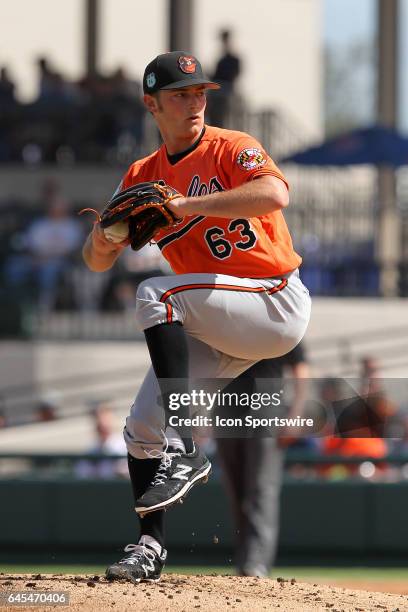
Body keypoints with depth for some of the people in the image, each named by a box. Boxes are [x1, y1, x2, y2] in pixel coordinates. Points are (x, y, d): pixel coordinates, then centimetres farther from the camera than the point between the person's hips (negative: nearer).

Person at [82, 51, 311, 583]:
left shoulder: (232, 148, -8)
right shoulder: (143, 176, 10)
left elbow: (275, 194, -30)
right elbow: (98, 261, 9)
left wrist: (186, 205, -32)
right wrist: (103, 238, -16)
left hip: (279, 304, -7)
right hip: (216, 332, 7)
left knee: (156, 294, -28)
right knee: (141, 427, -4)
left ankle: (183, 453, -31)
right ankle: (151, 547, 6)